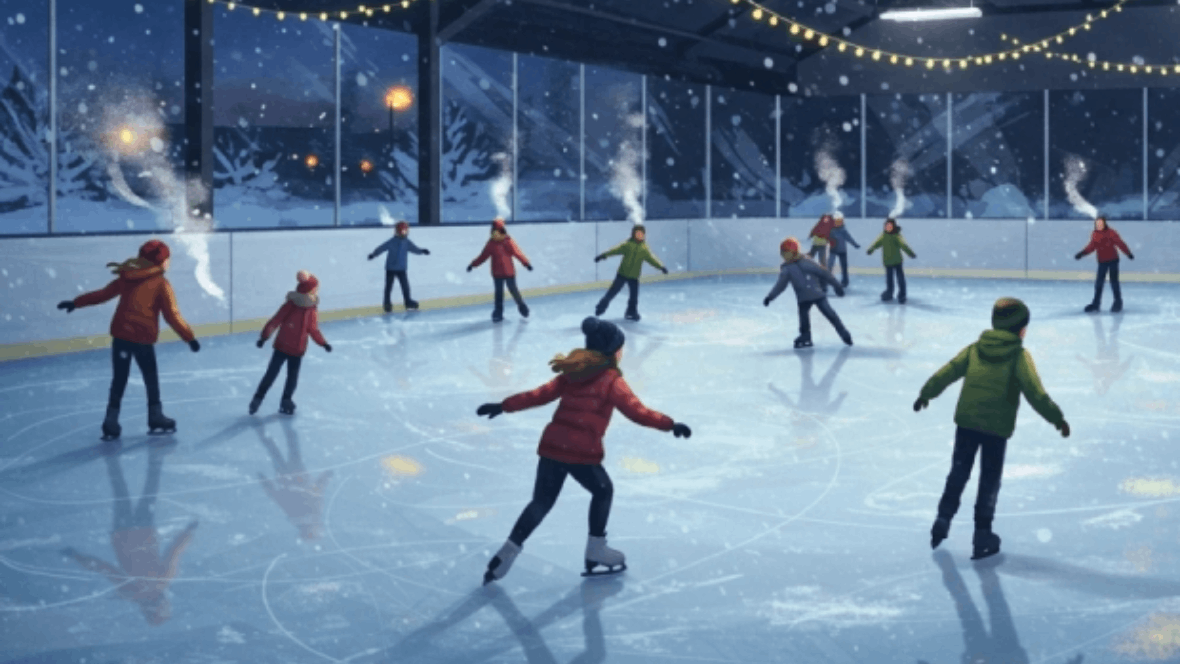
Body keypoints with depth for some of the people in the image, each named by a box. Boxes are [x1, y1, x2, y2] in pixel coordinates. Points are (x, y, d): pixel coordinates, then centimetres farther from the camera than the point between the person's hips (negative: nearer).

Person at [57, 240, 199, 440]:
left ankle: (111, 421, 5)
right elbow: (172, 316, -8)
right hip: (143, 338, -4)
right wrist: (189, 337, -5)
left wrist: (76, 302, 25)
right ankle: (156, 417, 21)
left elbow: (102, 294, 15)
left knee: (119, 379, 9)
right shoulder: (161, 285, -4)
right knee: (151, 378, 13)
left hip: (121, 334, 4)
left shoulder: (127, 277, 10)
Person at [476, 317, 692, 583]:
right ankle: (596, 550, 26)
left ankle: (507, 553, 8)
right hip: (582, 451, -5)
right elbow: (637, 411, -9)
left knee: (542, 501, 15)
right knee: (603, 491, 21)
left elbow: (541, 395, 11)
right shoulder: (612, 380, -3)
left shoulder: (573, 373, 13)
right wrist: (670, 424, -6)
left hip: (552, 444, 5)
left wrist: (503, 406, 16)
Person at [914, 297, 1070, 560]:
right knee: (989, 480, 8)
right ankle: (982, 535, 12)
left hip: (966, 422, 3)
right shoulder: (1019, 356, -6)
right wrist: (1057, 418, -7)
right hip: (997, 427, -3)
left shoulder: (975, 349, 5)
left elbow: (946, 373, 8)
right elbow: (1035, 393, -13)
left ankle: (944, 518, 18)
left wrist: (925, 393, 21)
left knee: (959, 472, 18)